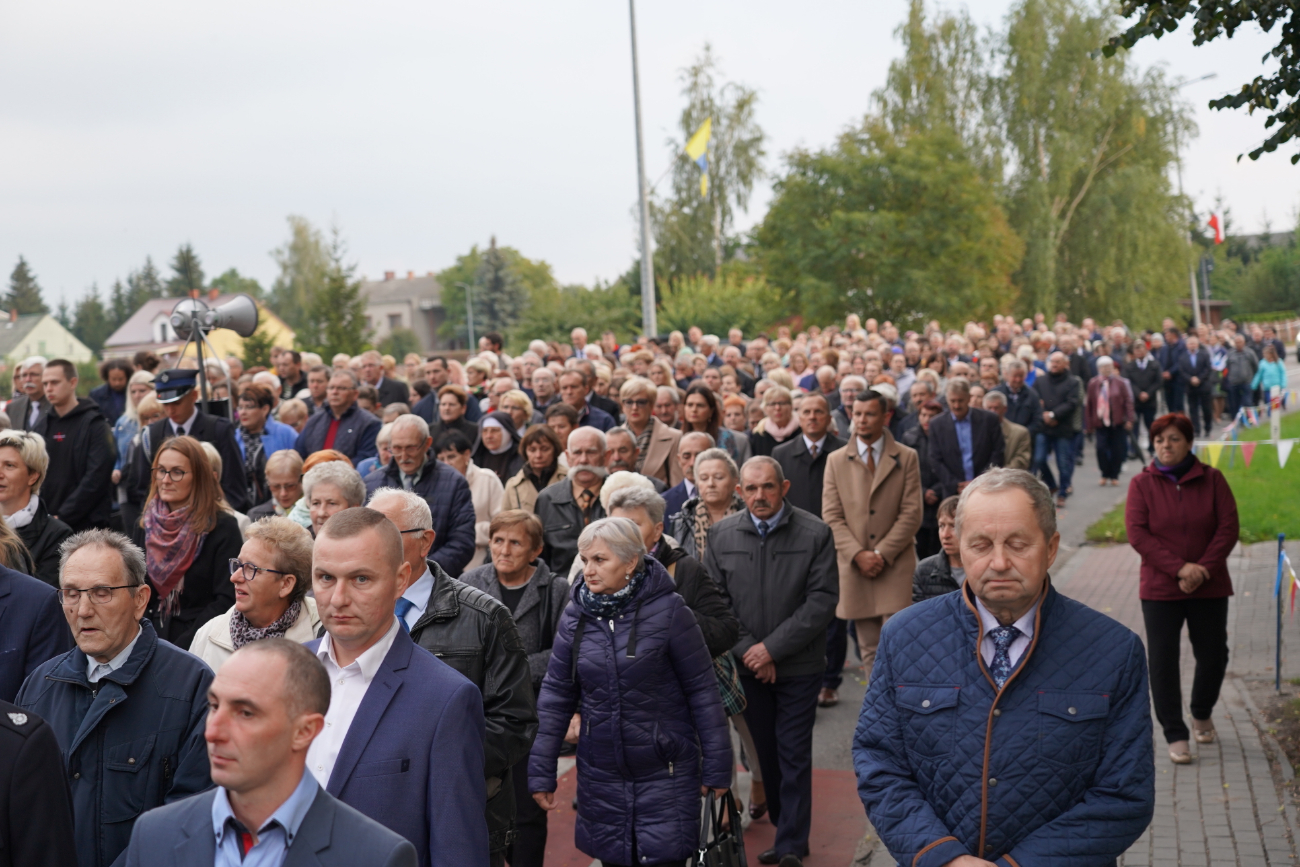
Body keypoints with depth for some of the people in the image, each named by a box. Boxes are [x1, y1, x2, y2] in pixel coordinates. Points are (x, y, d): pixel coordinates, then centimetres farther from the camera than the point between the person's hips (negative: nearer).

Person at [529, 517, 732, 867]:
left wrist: (716, 766, -6)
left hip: (666, 771, -3)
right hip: (601, 773, 4)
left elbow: (702, 690, -8)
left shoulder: (668, 611, -12)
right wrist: (541, 772, 2)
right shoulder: (576, 615, -1)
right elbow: (555, 694, 3)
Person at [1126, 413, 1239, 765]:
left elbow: (1228, 528, -5)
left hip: (1209, 587, 1)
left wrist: (1203, 570, -16)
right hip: (1160, 589, -1)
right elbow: (1137, 533, -10)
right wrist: (1180, 568, -19)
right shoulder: (1141, 484, -2)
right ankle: (1175, 736, 7)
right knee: (1163, 661, -2)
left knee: (1213, 656, 9)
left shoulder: (1212, 479, 1)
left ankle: (1201, 715, 36)